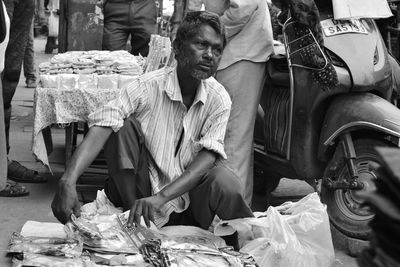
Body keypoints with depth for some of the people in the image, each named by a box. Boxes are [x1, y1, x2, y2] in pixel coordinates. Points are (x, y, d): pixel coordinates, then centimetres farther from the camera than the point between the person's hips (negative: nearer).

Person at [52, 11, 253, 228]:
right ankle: (133, 221, -14)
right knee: (123, 126, -23)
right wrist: (68, 181, -43)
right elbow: (101, 127, -27)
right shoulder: (147, 87, -16)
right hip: (141, 189, 0)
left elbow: (208, 156, -17)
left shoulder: (219, 99, -8)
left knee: (225, 182, -32)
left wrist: (161, 197, -33)